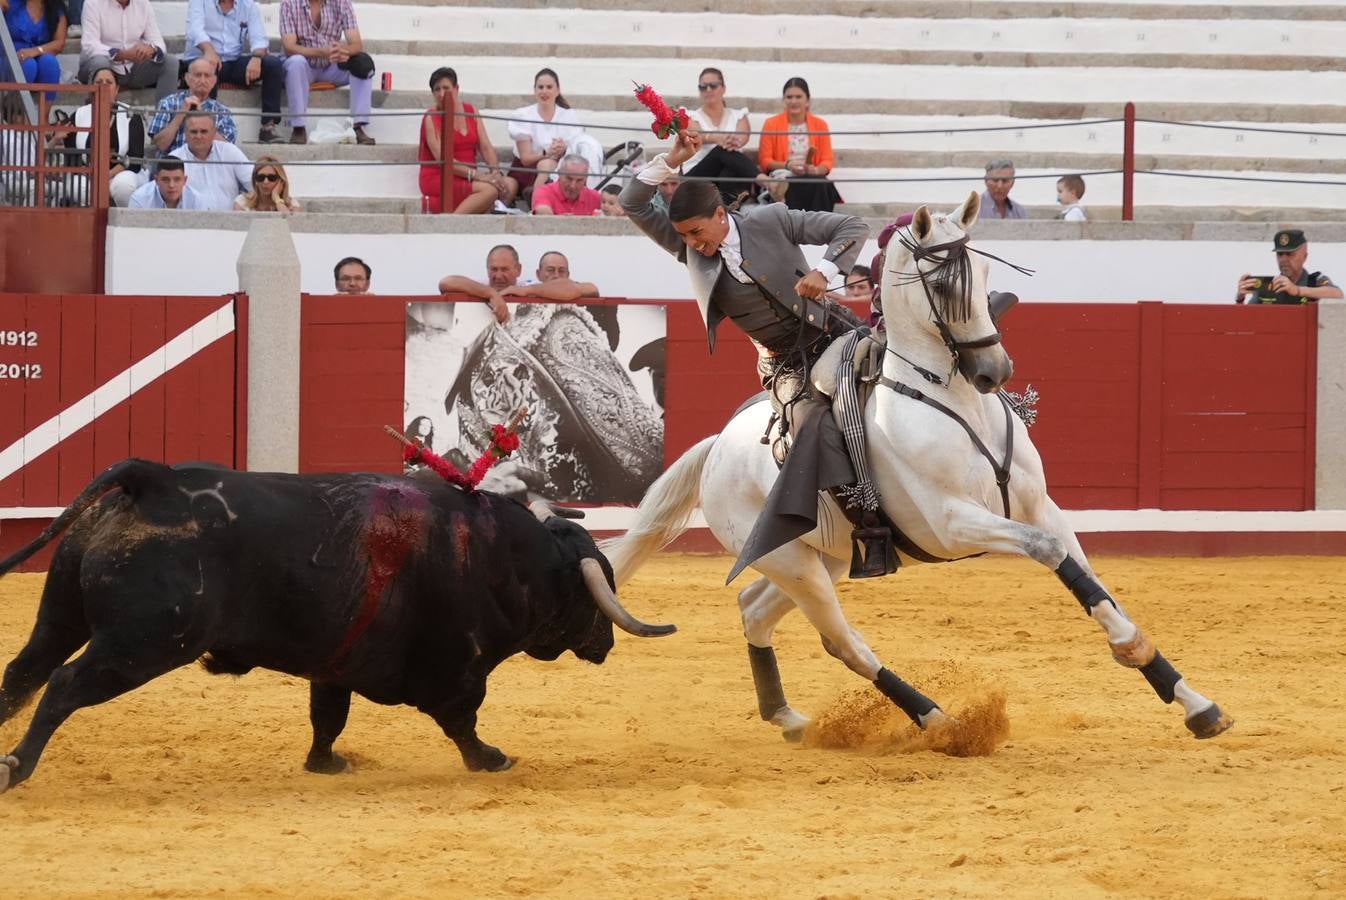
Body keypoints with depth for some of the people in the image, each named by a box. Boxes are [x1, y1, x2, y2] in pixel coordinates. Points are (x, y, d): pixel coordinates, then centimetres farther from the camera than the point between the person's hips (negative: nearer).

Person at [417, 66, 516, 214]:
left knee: (510, 185, -16)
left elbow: (486, 147, 7)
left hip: (466, 179, 6)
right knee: (489, 189, -29)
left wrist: (496, 173, -12)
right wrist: (475, 175, -23)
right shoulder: (431, 118, -5)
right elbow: (442, 159, -15)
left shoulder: (471, 111, 12)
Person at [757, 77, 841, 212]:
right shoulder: (772, 124, 8)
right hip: (783, 178, -2)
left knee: (820, 184, -35)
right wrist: (787, 165, -14)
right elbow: (765, 160, 5)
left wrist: (816, 170, -14)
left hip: (812, 177, 2)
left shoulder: (820, 125, 13)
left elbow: (827, 160, 10)